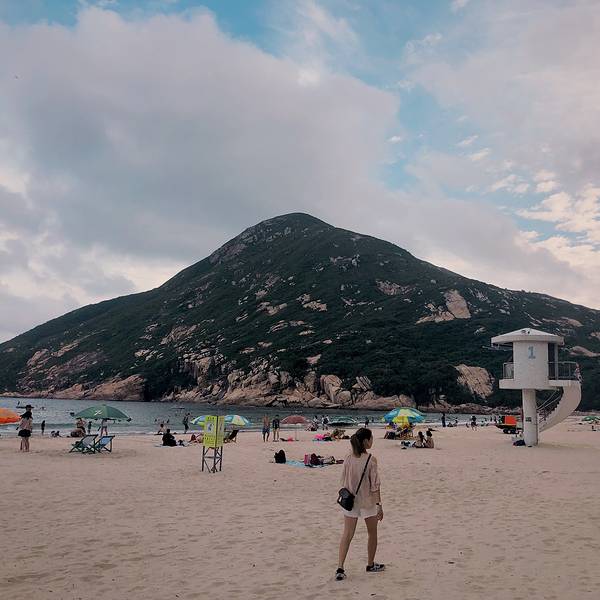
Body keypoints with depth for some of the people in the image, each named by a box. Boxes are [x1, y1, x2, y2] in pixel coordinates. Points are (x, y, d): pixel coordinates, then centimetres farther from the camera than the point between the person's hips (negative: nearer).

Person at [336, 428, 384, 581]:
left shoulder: (348, 459, -2)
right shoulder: (371, 459, -15)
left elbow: (344, 482, 5)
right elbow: (375, 485, -14)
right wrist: (379, 504, -9)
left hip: (350, 501, 4)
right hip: (367, 501, -4)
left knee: (347, 535, 5)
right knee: (372, 534, 18)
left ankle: (340, 568, -3)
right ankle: (371, 565, 32)